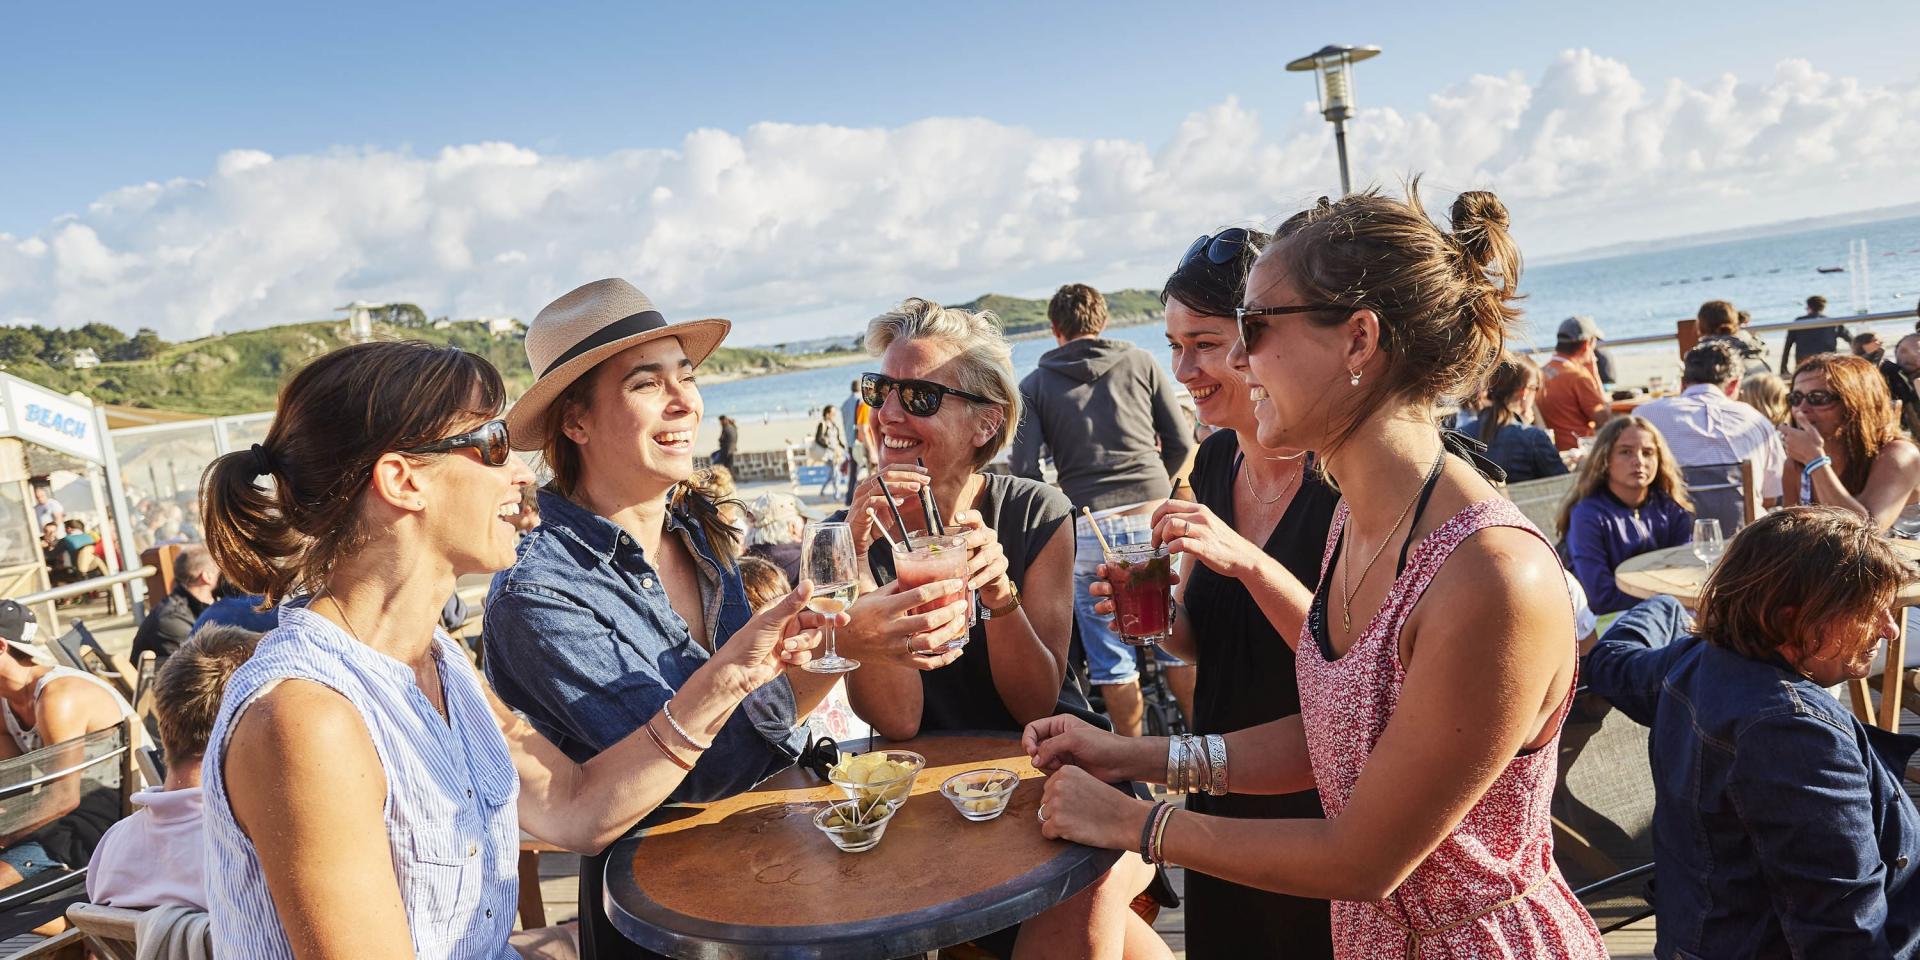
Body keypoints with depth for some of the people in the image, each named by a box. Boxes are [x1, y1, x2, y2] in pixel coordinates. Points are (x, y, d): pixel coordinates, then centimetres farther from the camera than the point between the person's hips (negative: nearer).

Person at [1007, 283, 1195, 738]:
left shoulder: (1035, 385, 7)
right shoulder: (1141, 363, 9)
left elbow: (1023, 467, -3)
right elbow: (1181, 441, 9)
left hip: (1089, 528, -1)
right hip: (1154, 516, 1)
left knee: (1113, 662, 9)